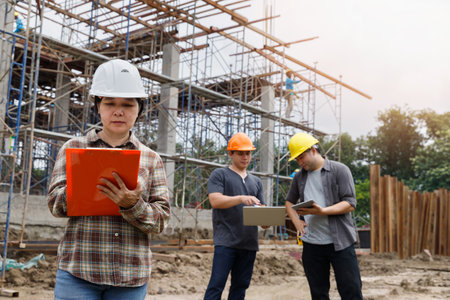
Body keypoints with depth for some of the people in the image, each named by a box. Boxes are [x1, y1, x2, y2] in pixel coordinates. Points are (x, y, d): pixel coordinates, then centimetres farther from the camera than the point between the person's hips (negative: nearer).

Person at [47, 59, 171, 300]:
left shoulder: (151, 159, 8)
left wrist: (133, 206, -19)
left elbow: (160, 220, 2)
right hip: (79, 272, -1)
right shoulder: (74, 148, 7)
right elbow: (56, 204, -1)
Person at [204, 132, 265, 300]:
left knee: (240, 286, 9)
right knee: (216, 285, -8)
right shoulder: (219, 175, 4)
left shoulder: (256, 182, 20)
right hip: (226, 241, -5)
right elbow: (215, 201, -10)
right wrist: (241, 198, -23)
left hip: (249, 242, 5)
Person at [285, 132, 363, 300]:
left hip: (340, 242, -4)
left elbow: (350, 203, -9)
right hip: (311, 244, 5)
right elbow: (289, 201, 27)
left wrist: (322, 211, -22)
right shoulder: (299, 177, 13)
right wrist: (296, 221, 8)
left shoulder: (340, 170, -2)